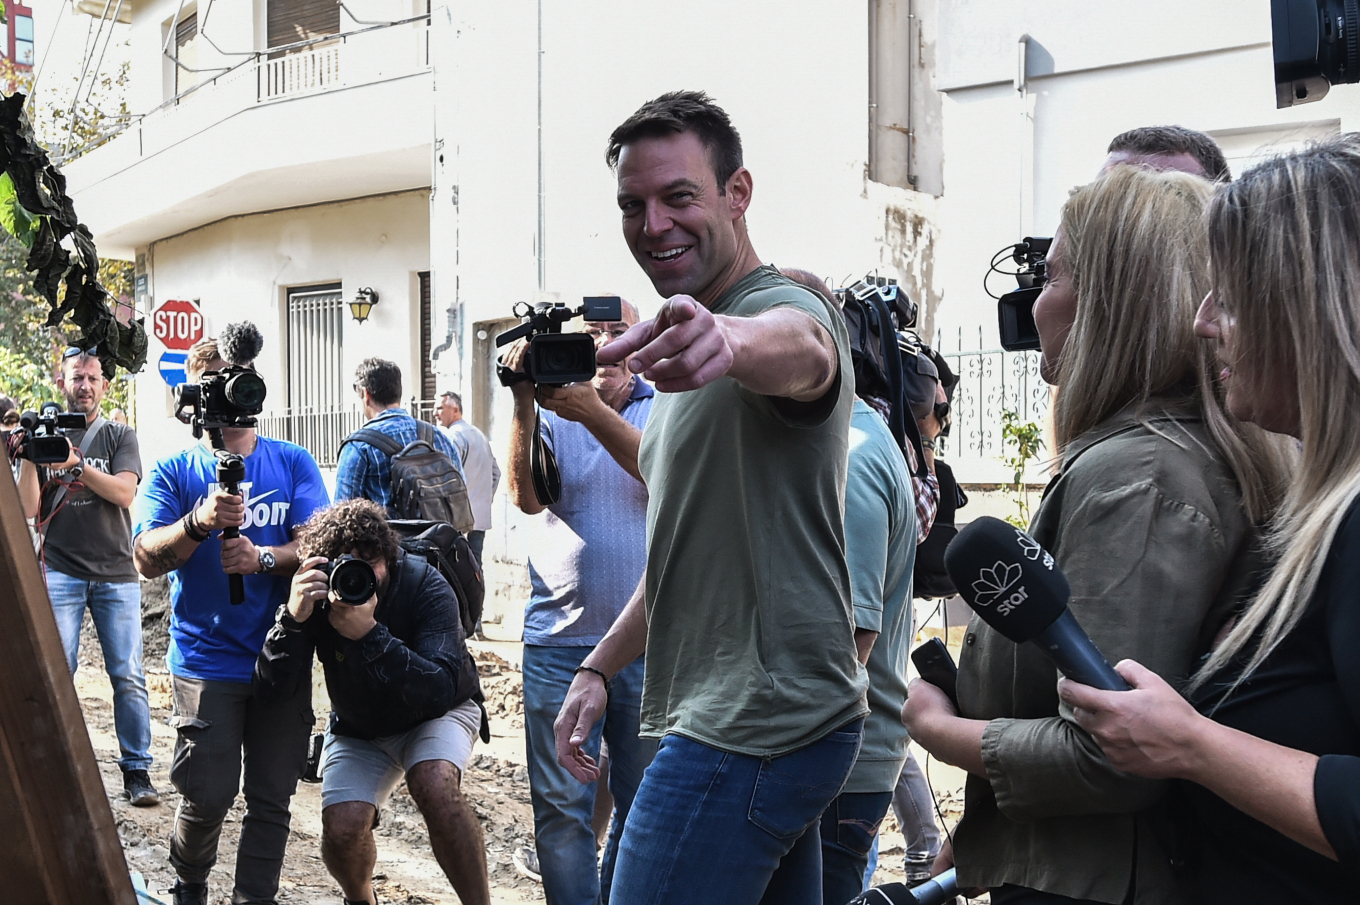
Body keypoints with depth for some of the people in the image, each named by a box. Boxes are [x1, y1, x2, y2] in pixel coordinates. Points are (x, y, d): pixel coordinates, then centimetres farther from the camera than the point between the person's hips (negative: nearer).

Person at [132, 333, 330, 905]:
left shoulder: (292, 462, 6)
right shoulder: (174, 472, 4)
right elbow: (146, 559, -7)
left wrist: (264, 558, -21)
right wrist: (199, 522, -25)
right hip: (206, 661, -1)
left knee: (271, 798, 4)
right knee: (208, 796, -3)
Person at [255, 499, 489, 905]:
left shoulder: (424, 585, -28)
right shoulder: (316, 597, -21)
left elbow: (440, 691, -38)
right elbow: (270, 687, -26)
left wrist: (370, 634, -48)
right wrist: (293, 618, -43)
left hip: (435, 715, -2)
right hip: (358, 727, 3)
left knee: (434, 786, -33)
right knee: (342, 831, -18)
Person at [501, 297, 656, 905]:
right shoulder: (553, 412, 7)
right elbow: (527, 497, -9)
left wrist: (592, 411, -27)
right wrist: (525, 403, -20)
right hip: (560, 638, 0)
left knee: (643, 802, 12)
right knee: (561, 803, 2)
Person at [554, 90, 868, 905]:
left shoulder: (785, 308, -11)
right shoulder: (692, 341, 20)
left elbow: (799, 348, -39)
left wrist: (727, 342, -61)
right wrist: (599, 668, 20)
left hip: (753, 734, -9)